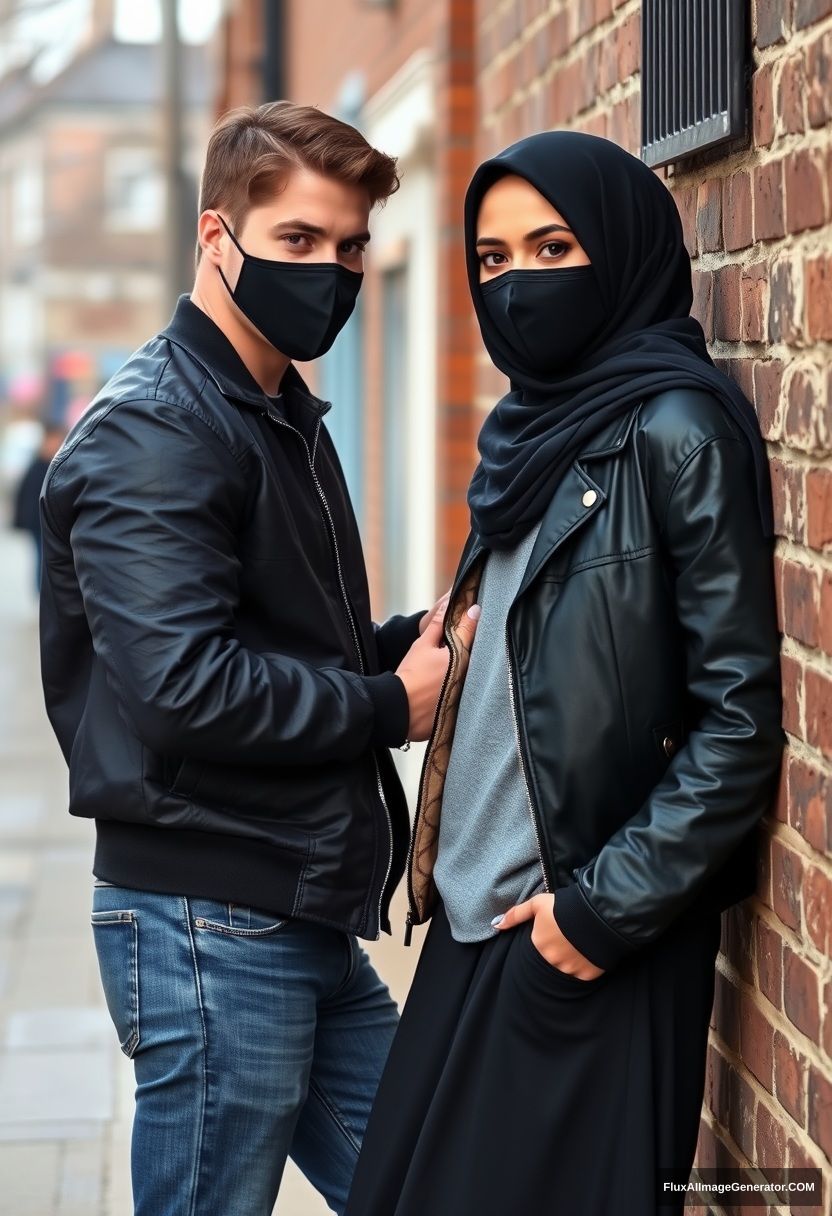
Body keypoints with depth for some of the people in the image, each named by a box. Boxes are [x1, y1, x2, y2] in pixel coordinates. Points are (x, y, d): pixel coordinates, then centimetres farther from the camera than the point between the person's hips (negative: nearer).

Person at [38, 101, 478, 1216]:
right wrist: (389, 705, -12)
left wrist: (409, 642, 2)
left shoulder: (283, 418, 18)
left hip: (312, 923, 9)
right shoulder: (152, 430, -14)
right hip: (210, 924, -9)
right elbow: (185, 686, -25)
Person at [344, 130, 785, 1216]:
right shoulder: (536, 428, 13)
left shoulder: (674, 429, -11)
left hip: (586, 946, -7)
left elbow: (741, 716, -15)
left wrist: (605, 909, -15)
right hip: (480, 922, 7)